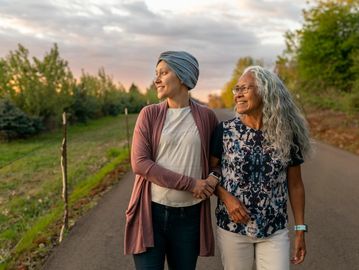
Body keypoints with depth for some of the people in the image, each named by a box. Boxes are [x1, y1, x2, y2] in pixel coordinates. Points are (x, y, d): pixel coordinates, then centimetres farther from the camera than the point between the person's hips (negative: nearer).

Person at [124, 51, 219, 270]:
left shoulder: (206, 116, 1)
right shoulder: (149, 114, -2)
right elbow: (139, 162, -10)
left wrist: (213, 178, -9)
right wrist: (190, 184, -15)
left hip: (189, 215, 1)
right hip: (151, 212, -1)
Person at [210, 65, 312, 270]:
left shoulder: (286, 134, -5)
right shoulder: (225, 131, -8)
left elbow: (295, 184, 3)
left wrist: (300, 229, 4)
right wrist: (226, 197, -16)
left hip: (275, 230, 1)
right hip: (232, 227, 0)